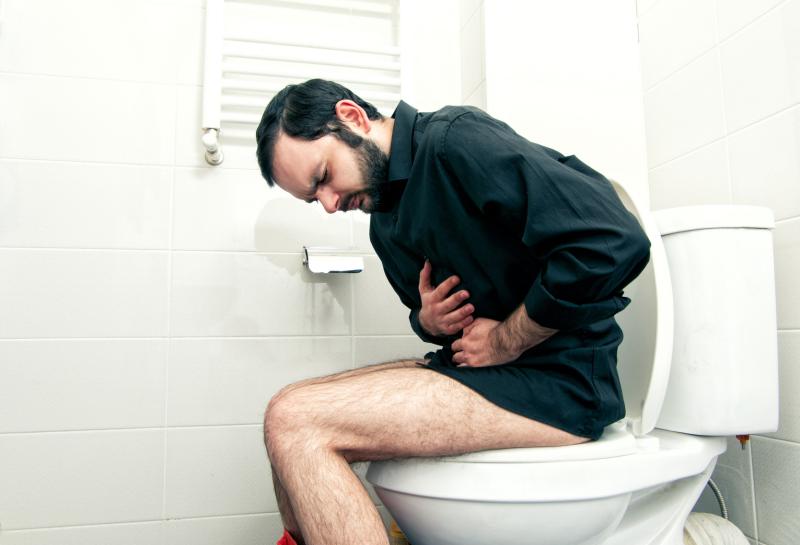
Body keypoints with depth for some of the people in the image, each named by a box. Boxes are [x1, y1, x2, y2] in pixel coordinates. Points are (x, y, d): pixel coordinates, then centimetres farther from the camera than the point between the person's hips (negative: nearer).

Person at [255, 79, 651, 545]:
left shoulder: (457, 139, -14)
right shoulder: (386, 225, 14)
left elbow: (615, 243, -22)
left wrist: (504, 342, -14)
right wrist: (429, 321, -2)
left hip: (559, 382, -9)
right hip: (477, 367, 9)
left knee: (294, 420, -20)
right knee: (289, 412, 3)